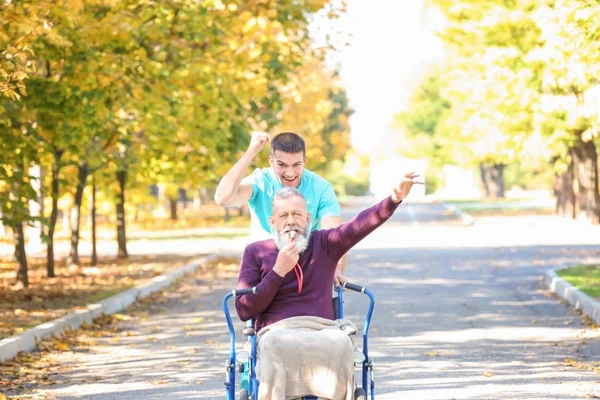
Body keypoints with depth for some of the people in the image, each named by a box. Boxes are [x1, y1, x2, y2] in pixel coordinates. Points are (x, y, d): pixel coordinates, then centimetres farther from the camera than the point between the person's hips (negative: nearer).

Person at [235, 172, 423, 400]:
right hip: (276, 332, -1)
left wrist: (395, 199, -19)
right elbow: (244, 311, 6)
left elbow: (363, 223, -1)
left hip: (322, 330, 1)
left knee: (340, 343, -35)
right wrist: (278, 271, -3)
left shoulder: (324, 244, 17)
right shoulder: (255, 252, 15)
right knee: (277, 344, -38)